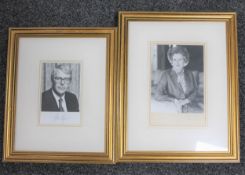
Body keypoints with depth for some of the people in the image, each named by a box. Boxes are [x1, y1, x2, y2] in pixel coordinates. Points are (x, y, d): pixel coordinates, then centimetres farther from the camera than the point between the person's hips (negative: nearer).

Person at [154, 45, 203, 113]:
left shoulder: (190, 74, 12)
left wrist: (186, 100, -9)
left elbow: (195, 92, 10)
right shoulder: (166, 74, -2)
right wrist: (175, 100, -10)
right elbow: (158, 96, -5)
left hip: (192, 105, 3)